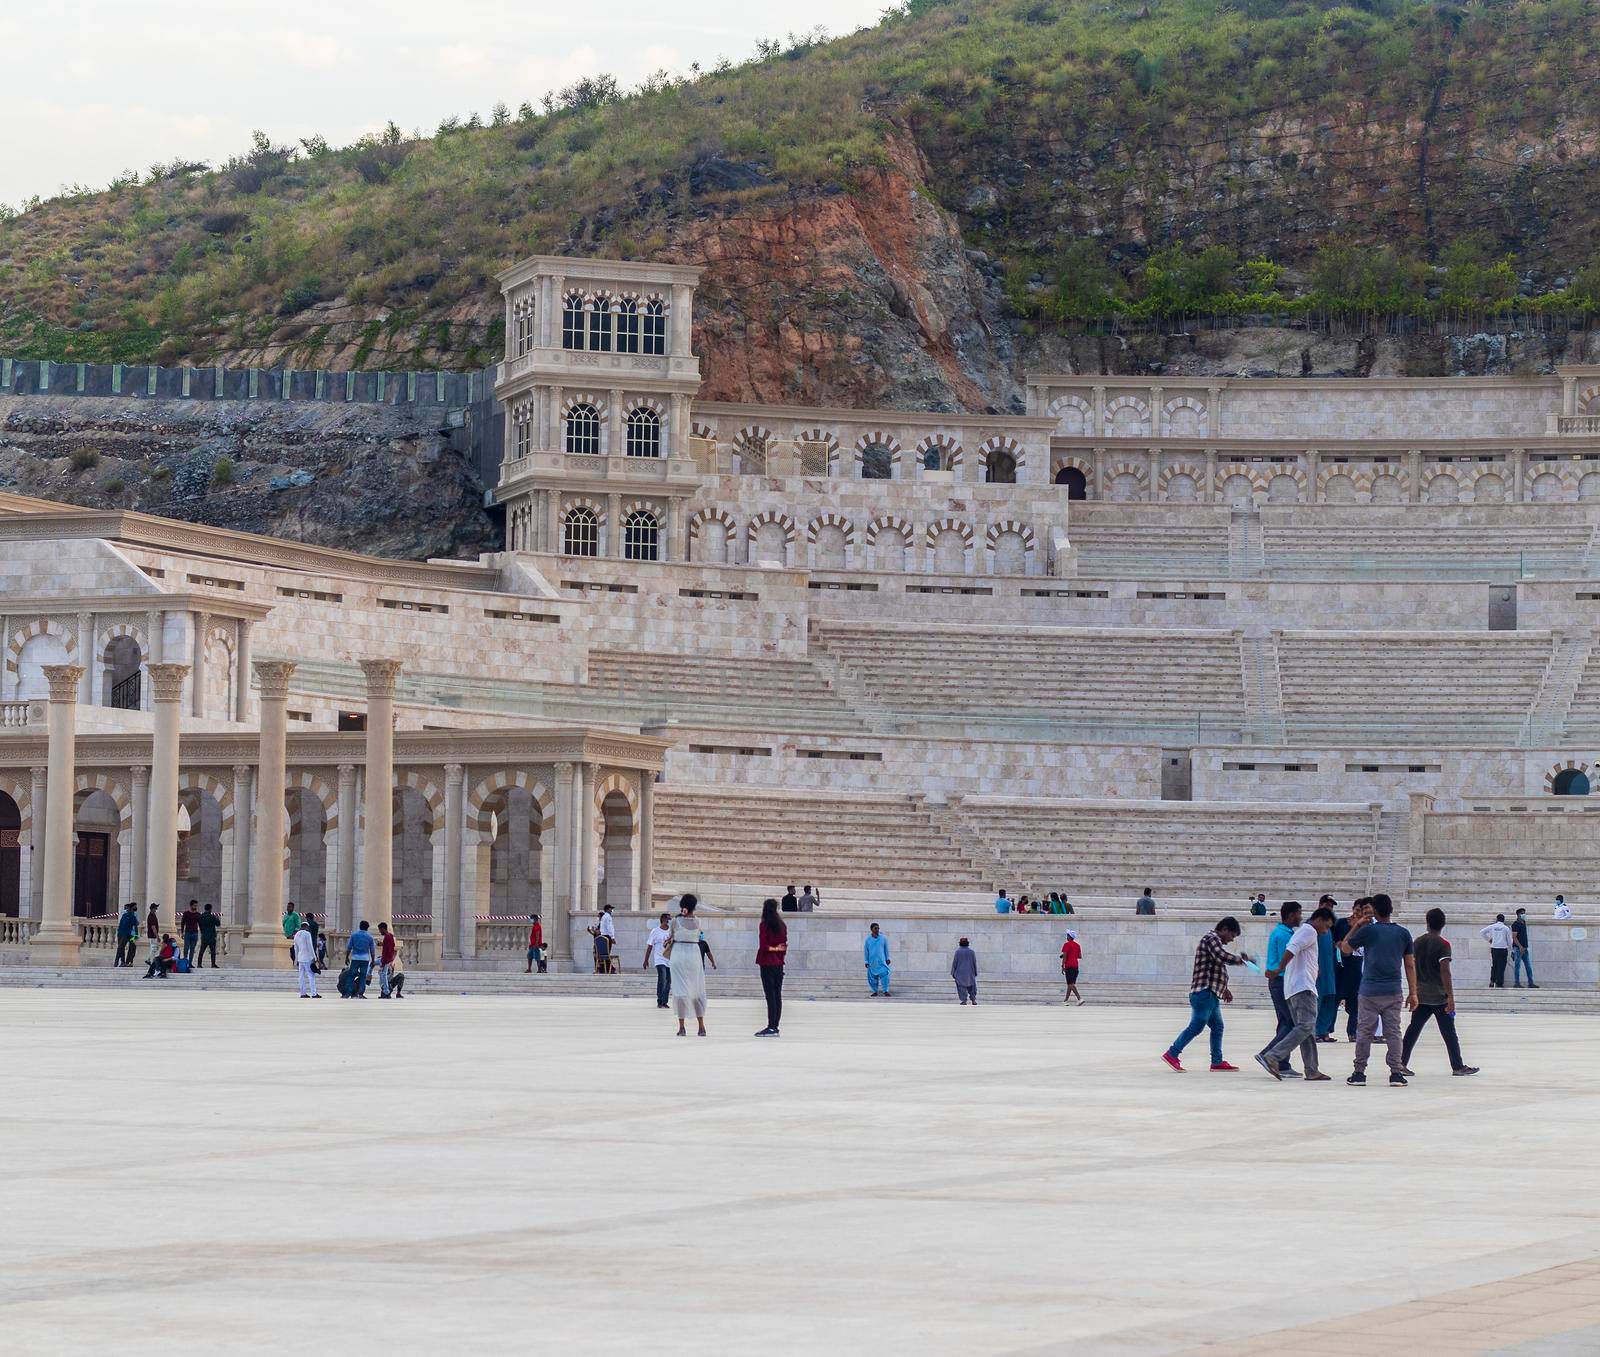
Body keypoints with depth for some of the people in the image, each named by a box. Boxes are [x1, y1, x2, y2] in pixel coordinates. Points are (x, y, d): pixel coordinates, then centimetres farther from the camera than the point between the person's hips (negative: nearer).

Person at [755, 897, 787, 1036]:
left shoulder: (765, 925, -10)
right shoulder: (782, 925, 7)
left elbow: (763, 945, -16)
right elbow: (785, 945, 10)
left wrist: (773, 948, -2)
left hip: (767, 964, -6)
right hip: (779, 964, 6)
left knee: (770, 995, -7)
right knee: (777, 995, 8)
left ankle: (771, 1027, -10)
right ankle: (775, 1027, 11)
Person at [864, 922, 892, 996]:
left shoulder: (883, 938, 1)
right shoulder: (868, 940, 0)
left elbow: (886, 949, 11)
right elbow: (865, 951, 6)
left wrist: (887, 958, 11)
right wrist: (866, 961, 4)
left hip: (881, 962, -1)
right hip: (872, 962, 1)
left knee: (884, 975, -12)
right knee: (873, 978, 3)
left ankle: (885, 991, -5)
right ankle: (875, 991, 17)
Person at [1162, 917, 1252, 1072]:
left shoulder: (1214, 941, 24)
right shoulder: (1212, 938, -8)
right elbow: (1223, 957, -24)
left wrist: (1224, 989, 29)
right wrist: (1241, 957, -8)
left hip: (1211, 995, 11)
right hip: (1204, 992, -11)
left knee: (1217, 1027, 12)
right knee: (1196, 1027, -11)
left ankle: (1217, 1061, 14)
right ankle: (1171, 1054, -9)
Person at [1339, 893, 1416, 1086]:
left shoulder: (1368, 930, -4)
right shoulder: (1403, 933, 5)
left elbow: (1344, 949, 8)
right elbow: (1410, 965, 6)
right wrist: (1413, 993, 11)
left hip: (1370, 991, -2)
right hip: (1394, 991, 2)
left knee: (1364, 1032, 5)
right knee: (1393, 1032, 5)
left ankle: (1359, 1072, 7)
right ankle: (1396, 1073, 0)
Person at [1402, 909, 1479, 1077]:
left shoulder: (1418, 942, 6)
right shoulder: (1443, 944, -12)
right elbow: (1445, 972, -18)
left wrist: (1414, 991, 23)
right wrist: (1451, 997, -18)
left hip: (1421, 995, 5)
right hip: (1439, 996, -5)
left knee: (1413, 1029, 7)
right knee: (1449, 1033, 3)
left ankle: (1401, 1062, 3)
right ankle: (1458, 1066, 8)